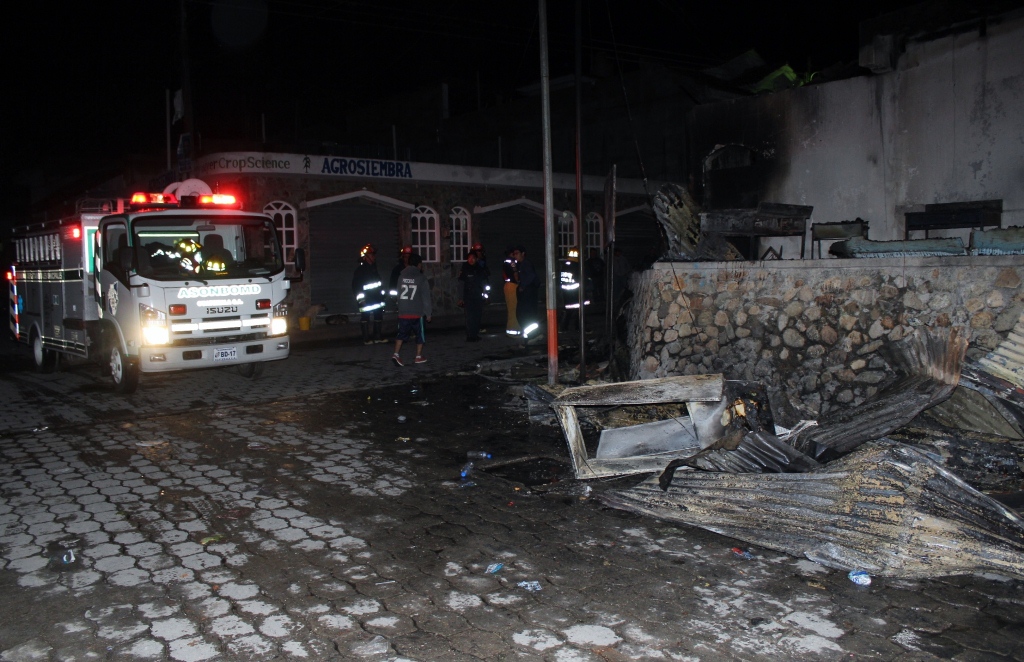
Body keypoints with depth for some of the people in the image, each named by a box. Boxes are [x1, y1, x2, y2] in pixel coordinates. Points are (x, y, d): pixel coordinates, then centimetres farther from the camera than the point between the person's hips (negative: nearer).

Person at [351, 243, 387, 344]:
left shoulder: (373, 268, 14)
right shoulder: (360, 270, -11)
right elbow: (355, 286, -14)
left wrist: (381, 294, 21)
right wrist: (360, 299, -19)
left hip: (376, 298, 8)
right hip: (366, 300, -8)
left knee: (378, 316, 11)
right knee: (365, 318, -3)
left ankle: (377, 336, 20)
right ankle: (366, 339, -1)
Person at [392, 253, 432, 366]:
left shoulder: (401, 276, 6)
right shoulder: (421, 278, -5)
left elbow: (399, 294, 10)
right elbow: (426, 297, -4)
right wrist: (428, 312, 3)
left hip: (403, 312, 3)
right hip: (417, 312, -3)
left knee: (402, 333, 8)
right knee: (420, 334, 12)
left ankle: (396, 354, -9)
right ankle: (418, 356, 17)